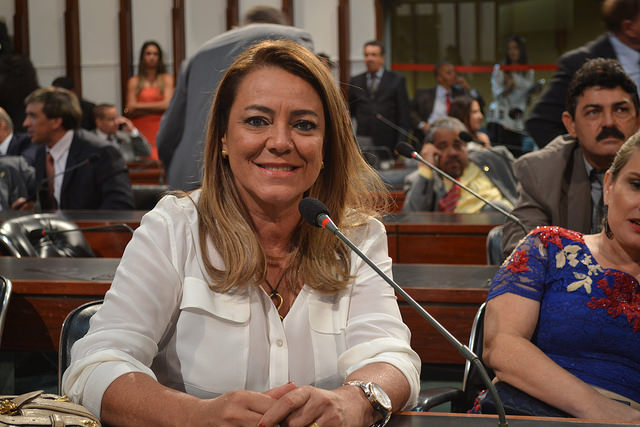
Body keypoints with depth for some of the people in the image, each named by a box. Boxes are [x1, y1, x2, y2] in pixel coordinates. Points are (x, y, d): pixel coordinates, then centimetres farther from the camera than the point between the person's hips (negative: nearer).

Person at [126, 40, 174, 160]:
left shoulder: (166, 79, 8)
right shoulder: (134, 82, 8)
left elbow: (167, 104, -4)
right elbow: (130, 111, 1)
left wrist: (138, 106, 0)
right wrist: (157, 107, -4)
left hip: (159, 131, 0)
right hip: (140, 131, 0)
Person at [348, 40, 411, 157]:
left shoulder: (397, 80, 6)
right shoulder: (355, 82, 14)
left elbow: (403, 116, 3)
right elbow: (350, 112, 16)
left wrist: (401, 146, -4)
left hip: (387, 144, -2)